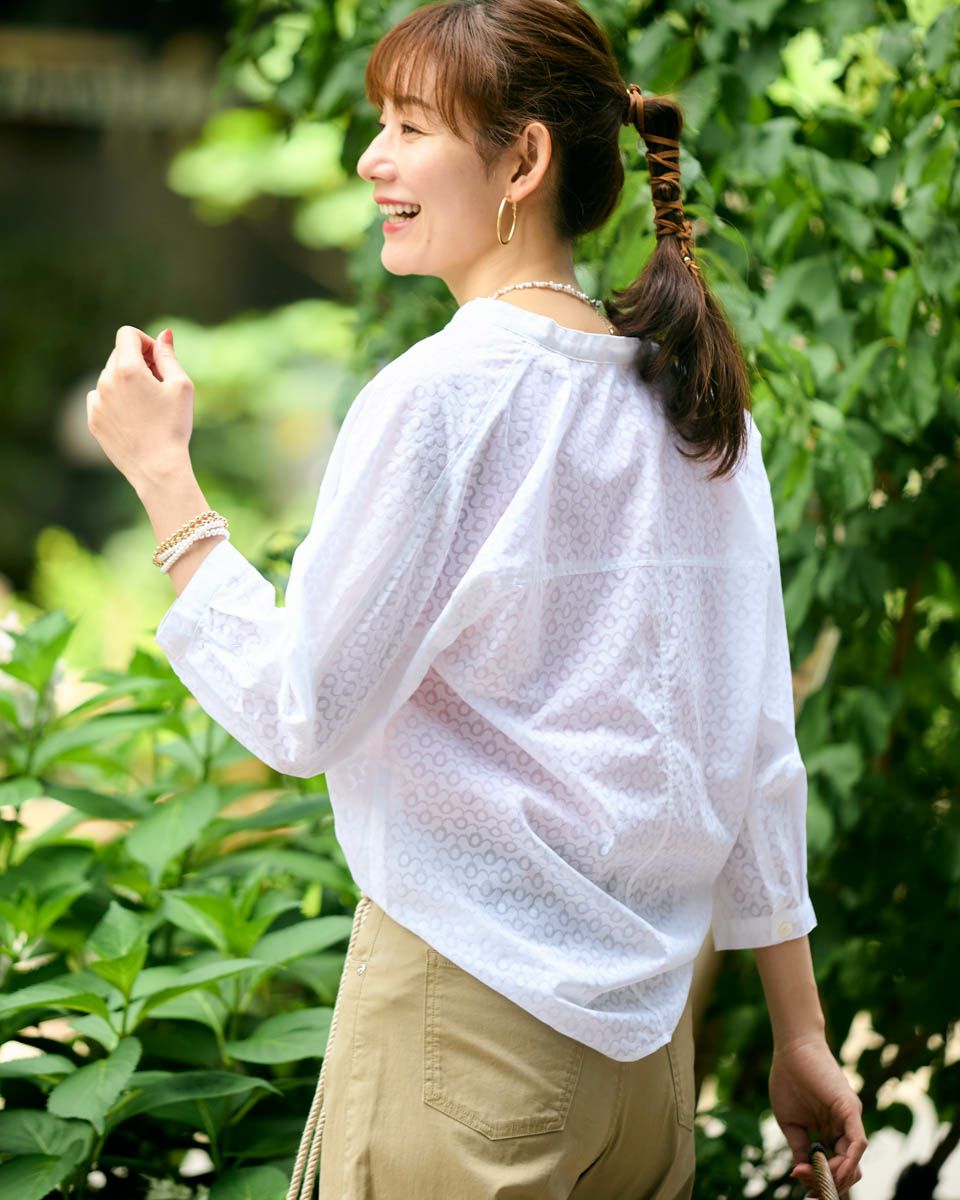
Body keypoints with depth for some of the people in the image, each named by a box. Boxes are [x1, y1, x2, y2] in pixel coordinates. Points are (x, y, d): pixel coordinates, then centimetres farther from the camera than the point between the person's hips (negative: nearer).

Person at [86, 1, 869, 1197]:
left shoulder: (441, 394, -15)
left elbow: (301, 713, -11)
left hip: (470, 1000, -7)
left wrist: (160, 472, -4)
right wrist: (799, 1036, 13)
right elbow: (758, 747, 7)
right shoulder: (703, 403, 5)